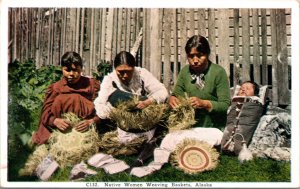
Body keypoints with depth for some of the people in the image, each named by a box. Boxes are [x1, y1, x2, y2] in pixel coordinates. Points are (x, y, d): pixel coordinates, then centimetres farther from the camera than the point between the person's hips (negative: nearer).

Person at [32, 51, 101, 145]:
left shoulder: (92, 85, 4)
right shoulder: (55, 88, 7)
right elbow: (46, 113, -2)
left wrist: (91, 121, -24)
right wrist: (55, 121, -23)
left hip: (86, 132, 0)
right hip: (60, 133, 1)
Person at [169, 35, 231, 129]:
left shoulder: (219, 72, -6)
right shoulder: (185, 71, 7)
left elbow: (225, 105, -8)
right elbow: (176, 94, 11)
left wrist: (204, 103, -23)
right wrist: (172, 98, -11)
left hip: (214, 127, -3)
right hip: (191, 126, 4)